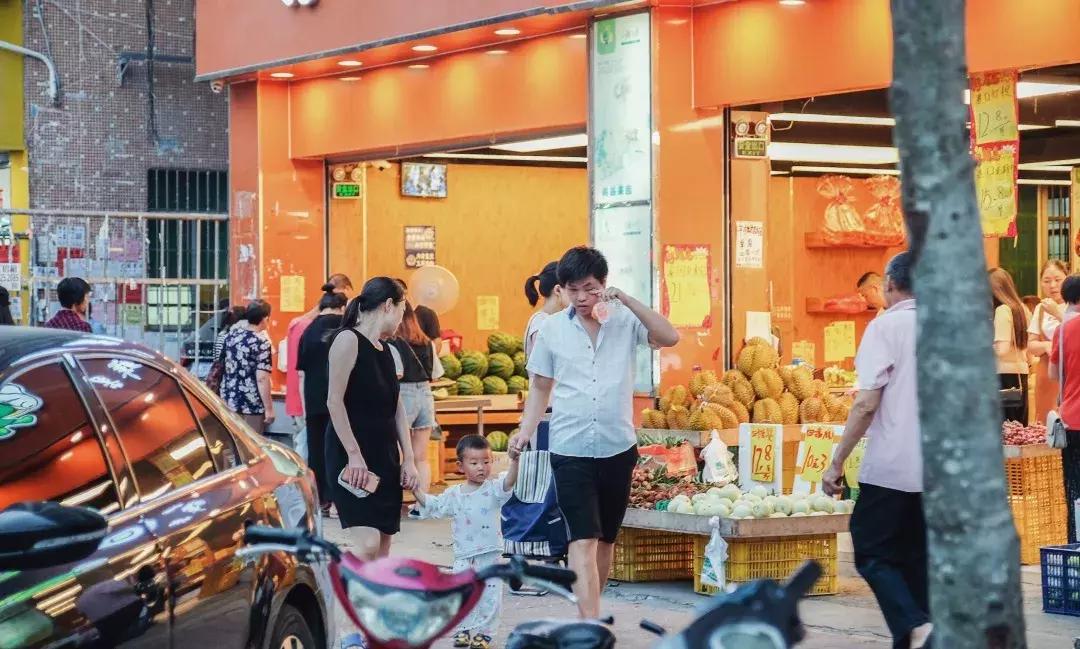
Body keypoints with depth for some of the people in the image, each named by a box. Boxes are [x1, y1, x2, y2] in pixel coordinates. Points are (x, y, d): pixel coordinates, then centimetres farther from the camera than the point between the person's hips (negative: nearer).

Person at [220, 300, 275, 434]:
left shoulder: (233, 332, 3)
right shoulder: (261, 343, -17)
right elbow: (261, 378, -21)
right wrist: (269, 408, -17)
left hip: (229, 401, 7)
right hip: (252, 405, -7)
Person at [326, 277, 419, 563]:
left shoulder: (385, 350, 15)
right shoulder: (348, 340, -9)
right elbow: (334, 401, -14)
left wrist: (408, 459, 9)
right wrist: (353, 455, -18)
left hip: (384, 456, 9)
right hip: (352, 456, -9)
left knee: (383, 544, 6)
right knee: (367, 543, -19)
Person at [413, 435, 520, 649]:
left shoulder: (493, 489, -4)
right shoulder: (453, 495, 5)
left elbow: (508, 483, -24)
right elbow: (433, 506, 17)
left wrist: (514, 462, -40)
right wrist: (416, 489, 9)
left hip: (489, 556, -3)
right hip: (463, 557, 3)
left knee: (489, 595, 2)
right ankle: (463, 630, 19)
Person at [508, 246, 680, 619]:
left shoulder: (625, 321, 0)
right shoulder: (552, 329, 2)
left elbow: (670, 338, -16)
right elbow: (540, 386, 11)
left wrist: (628, 301, -20)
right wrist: (525, 431, -1)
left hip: (618, 448, 2)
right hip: (570, 450, -2)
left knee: (606, 539, 12)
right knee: (583, 540, -13)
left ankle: (588, 613, 28)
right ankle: (591, 626, -20)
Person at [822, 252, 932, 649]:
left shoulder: (886, 326, -8)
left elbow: (867, 403, -14)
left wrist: (837, 462, -9)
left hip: (891, 467, -6)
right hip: (938, 468, 6)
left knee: (872, 554, 1)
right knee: (916, 557, 12)